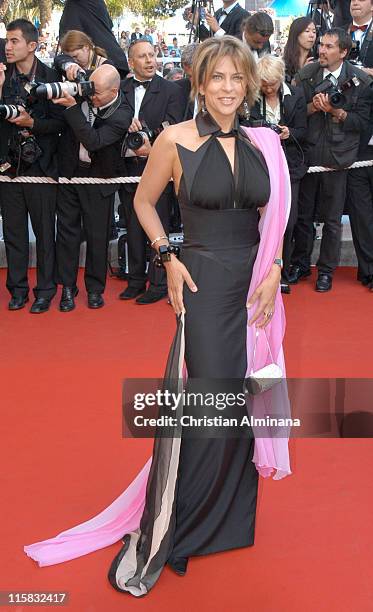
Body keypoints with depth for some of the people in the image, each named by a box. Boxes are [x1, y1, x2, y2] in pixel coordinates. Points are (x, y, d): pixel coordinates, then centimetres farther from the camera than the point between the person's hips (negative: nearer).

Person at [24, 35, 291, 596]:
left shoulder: (264, 145, 4)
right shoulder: (175, 141, -6)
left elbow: (275, 219, 12)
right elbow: (144, 201, 6)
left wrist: (274, 272, -1)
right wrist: (168, 259, -4)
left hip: (255, 286, 4)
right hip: (204, 283, -4)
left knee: (241, 402, 13)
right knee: (202, 408, -6)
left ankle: (231, 516, 35)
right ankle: (154, 543, 10)